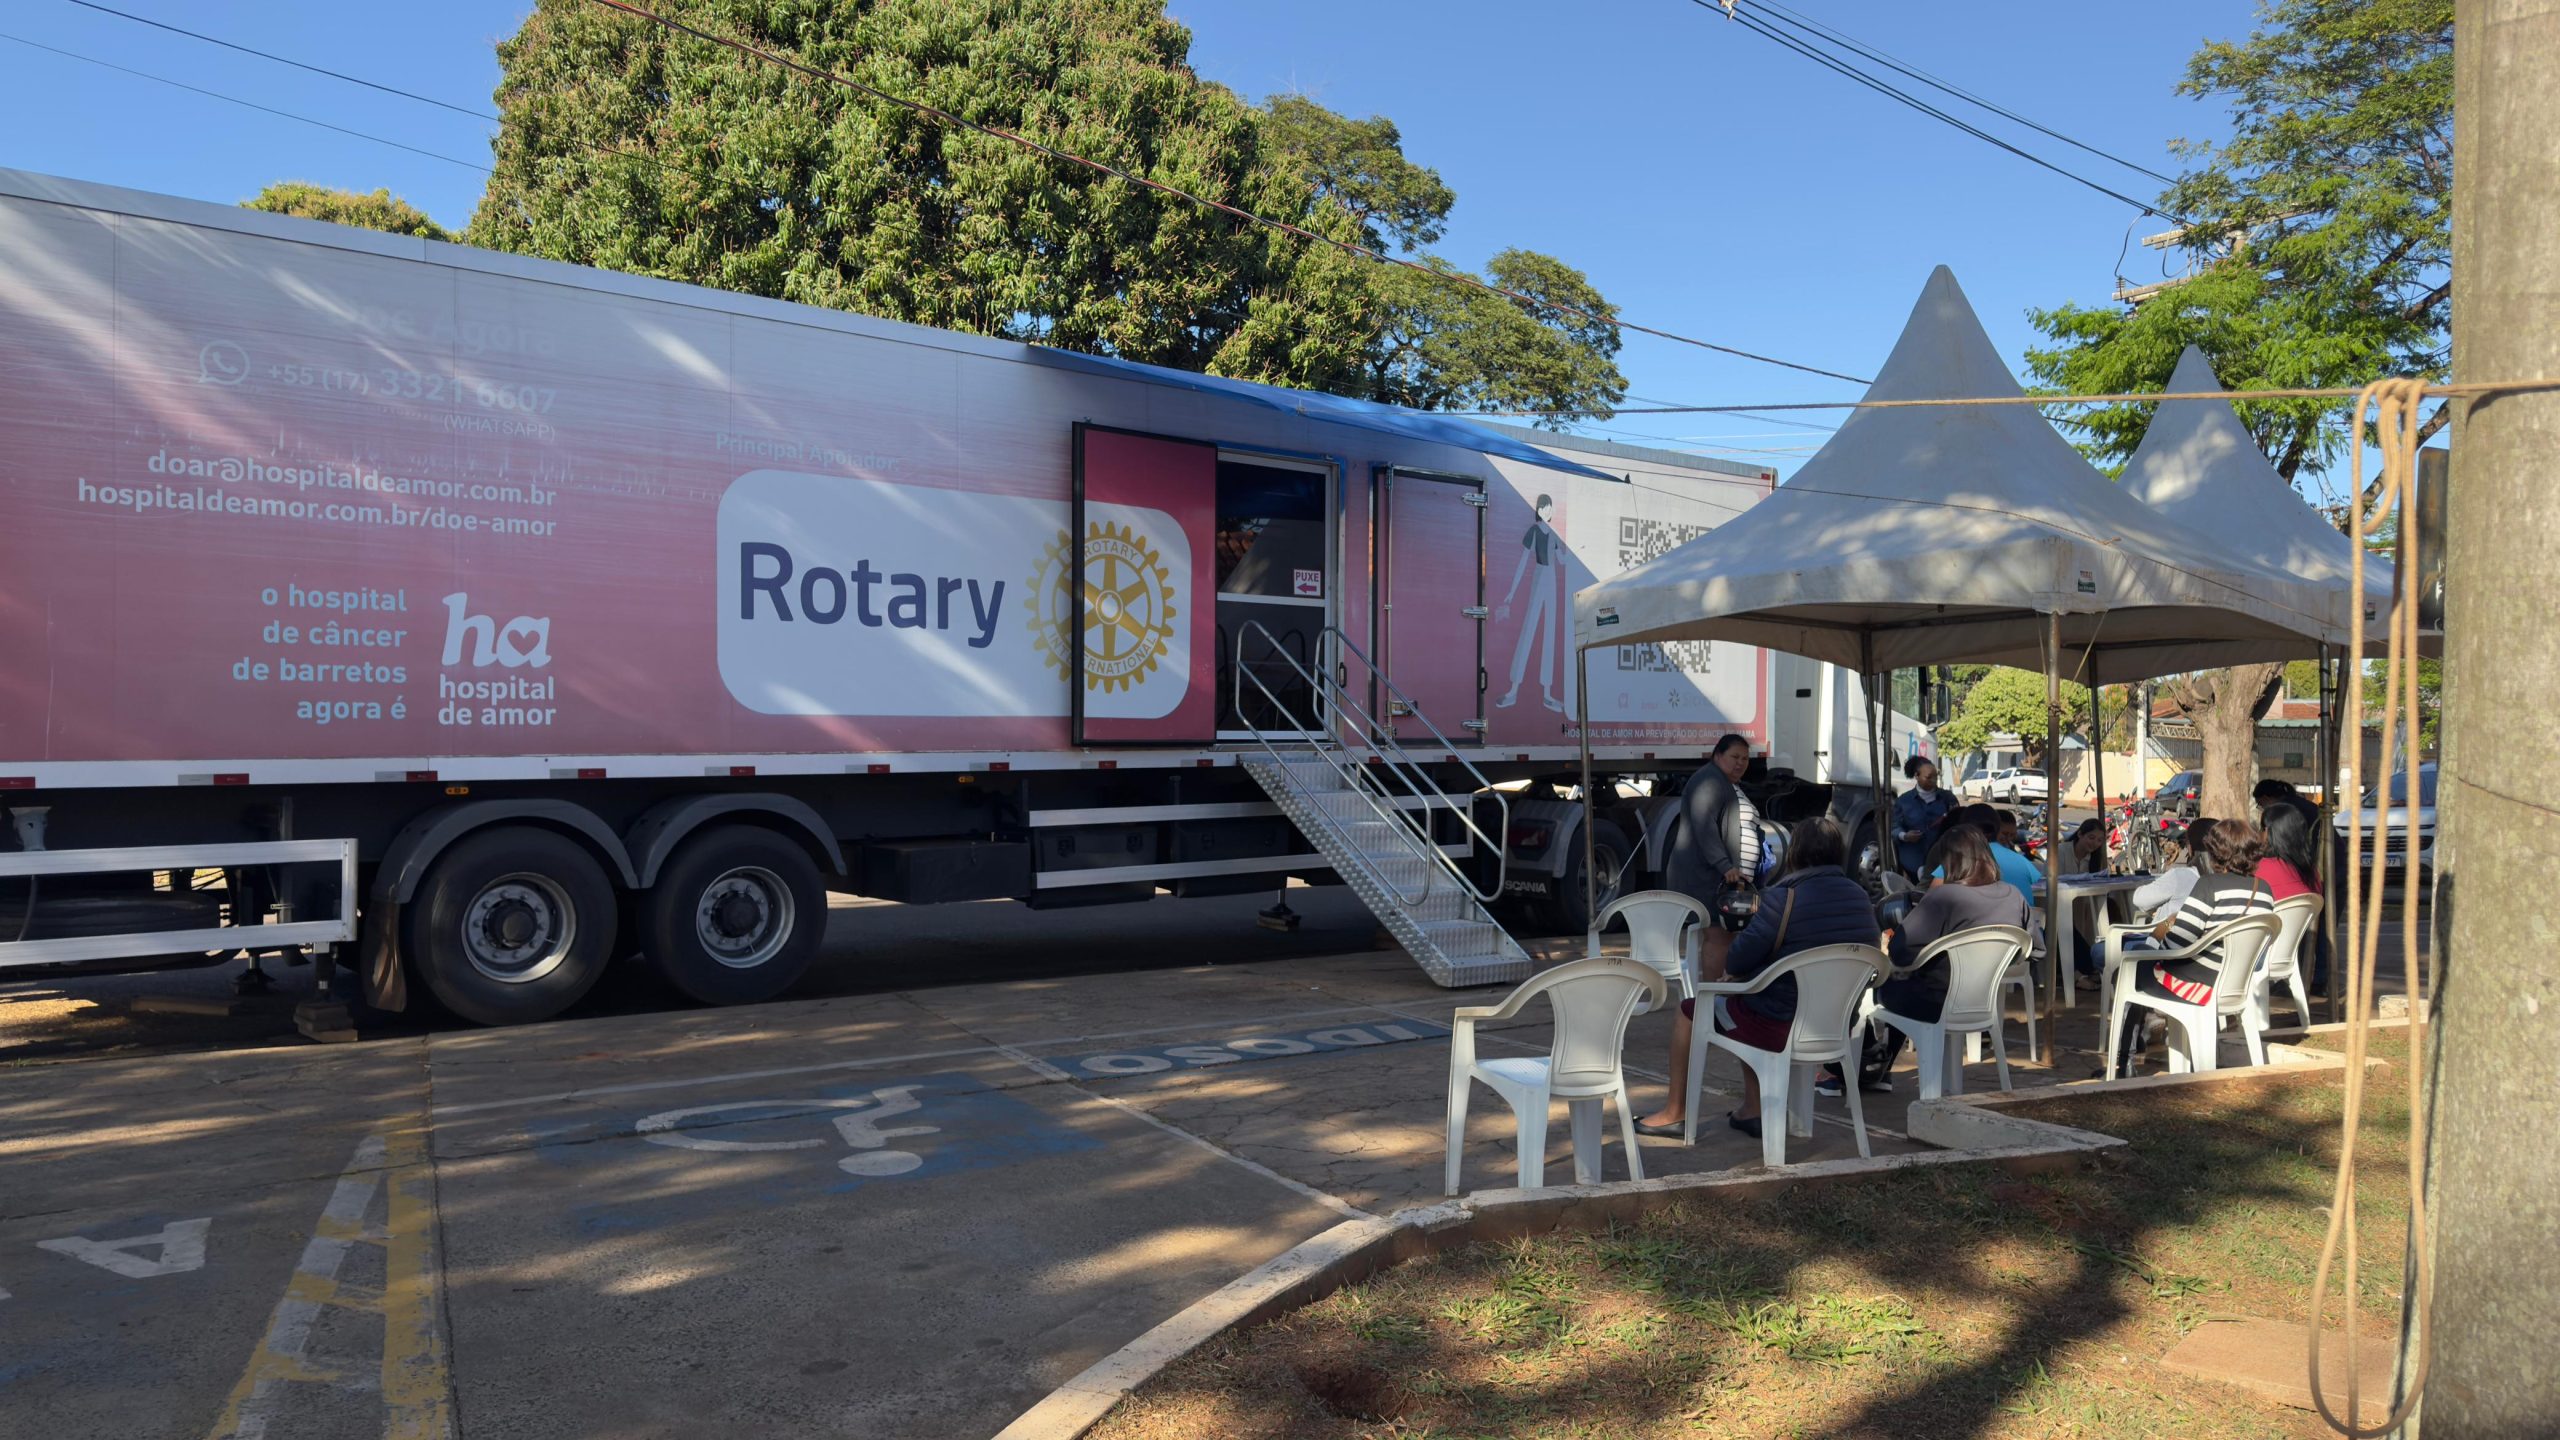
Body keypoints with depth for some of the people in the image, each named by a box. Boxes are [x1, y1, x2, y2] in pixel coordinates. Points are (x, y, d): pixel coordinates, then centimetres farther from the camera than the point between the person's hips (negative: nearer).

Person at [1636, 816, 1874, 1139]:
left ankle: (1674, 1112, 25)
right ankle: (1753, 1110, 31)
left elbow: (1739, 961, -17)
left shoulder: (1784, 898, -21)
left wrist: (1728, 973, 8)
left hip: (1777, 1025, -7)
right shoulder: (1862, 899, 0)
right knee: (1750, 1007, 34)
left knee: (1687, 1011, 16)